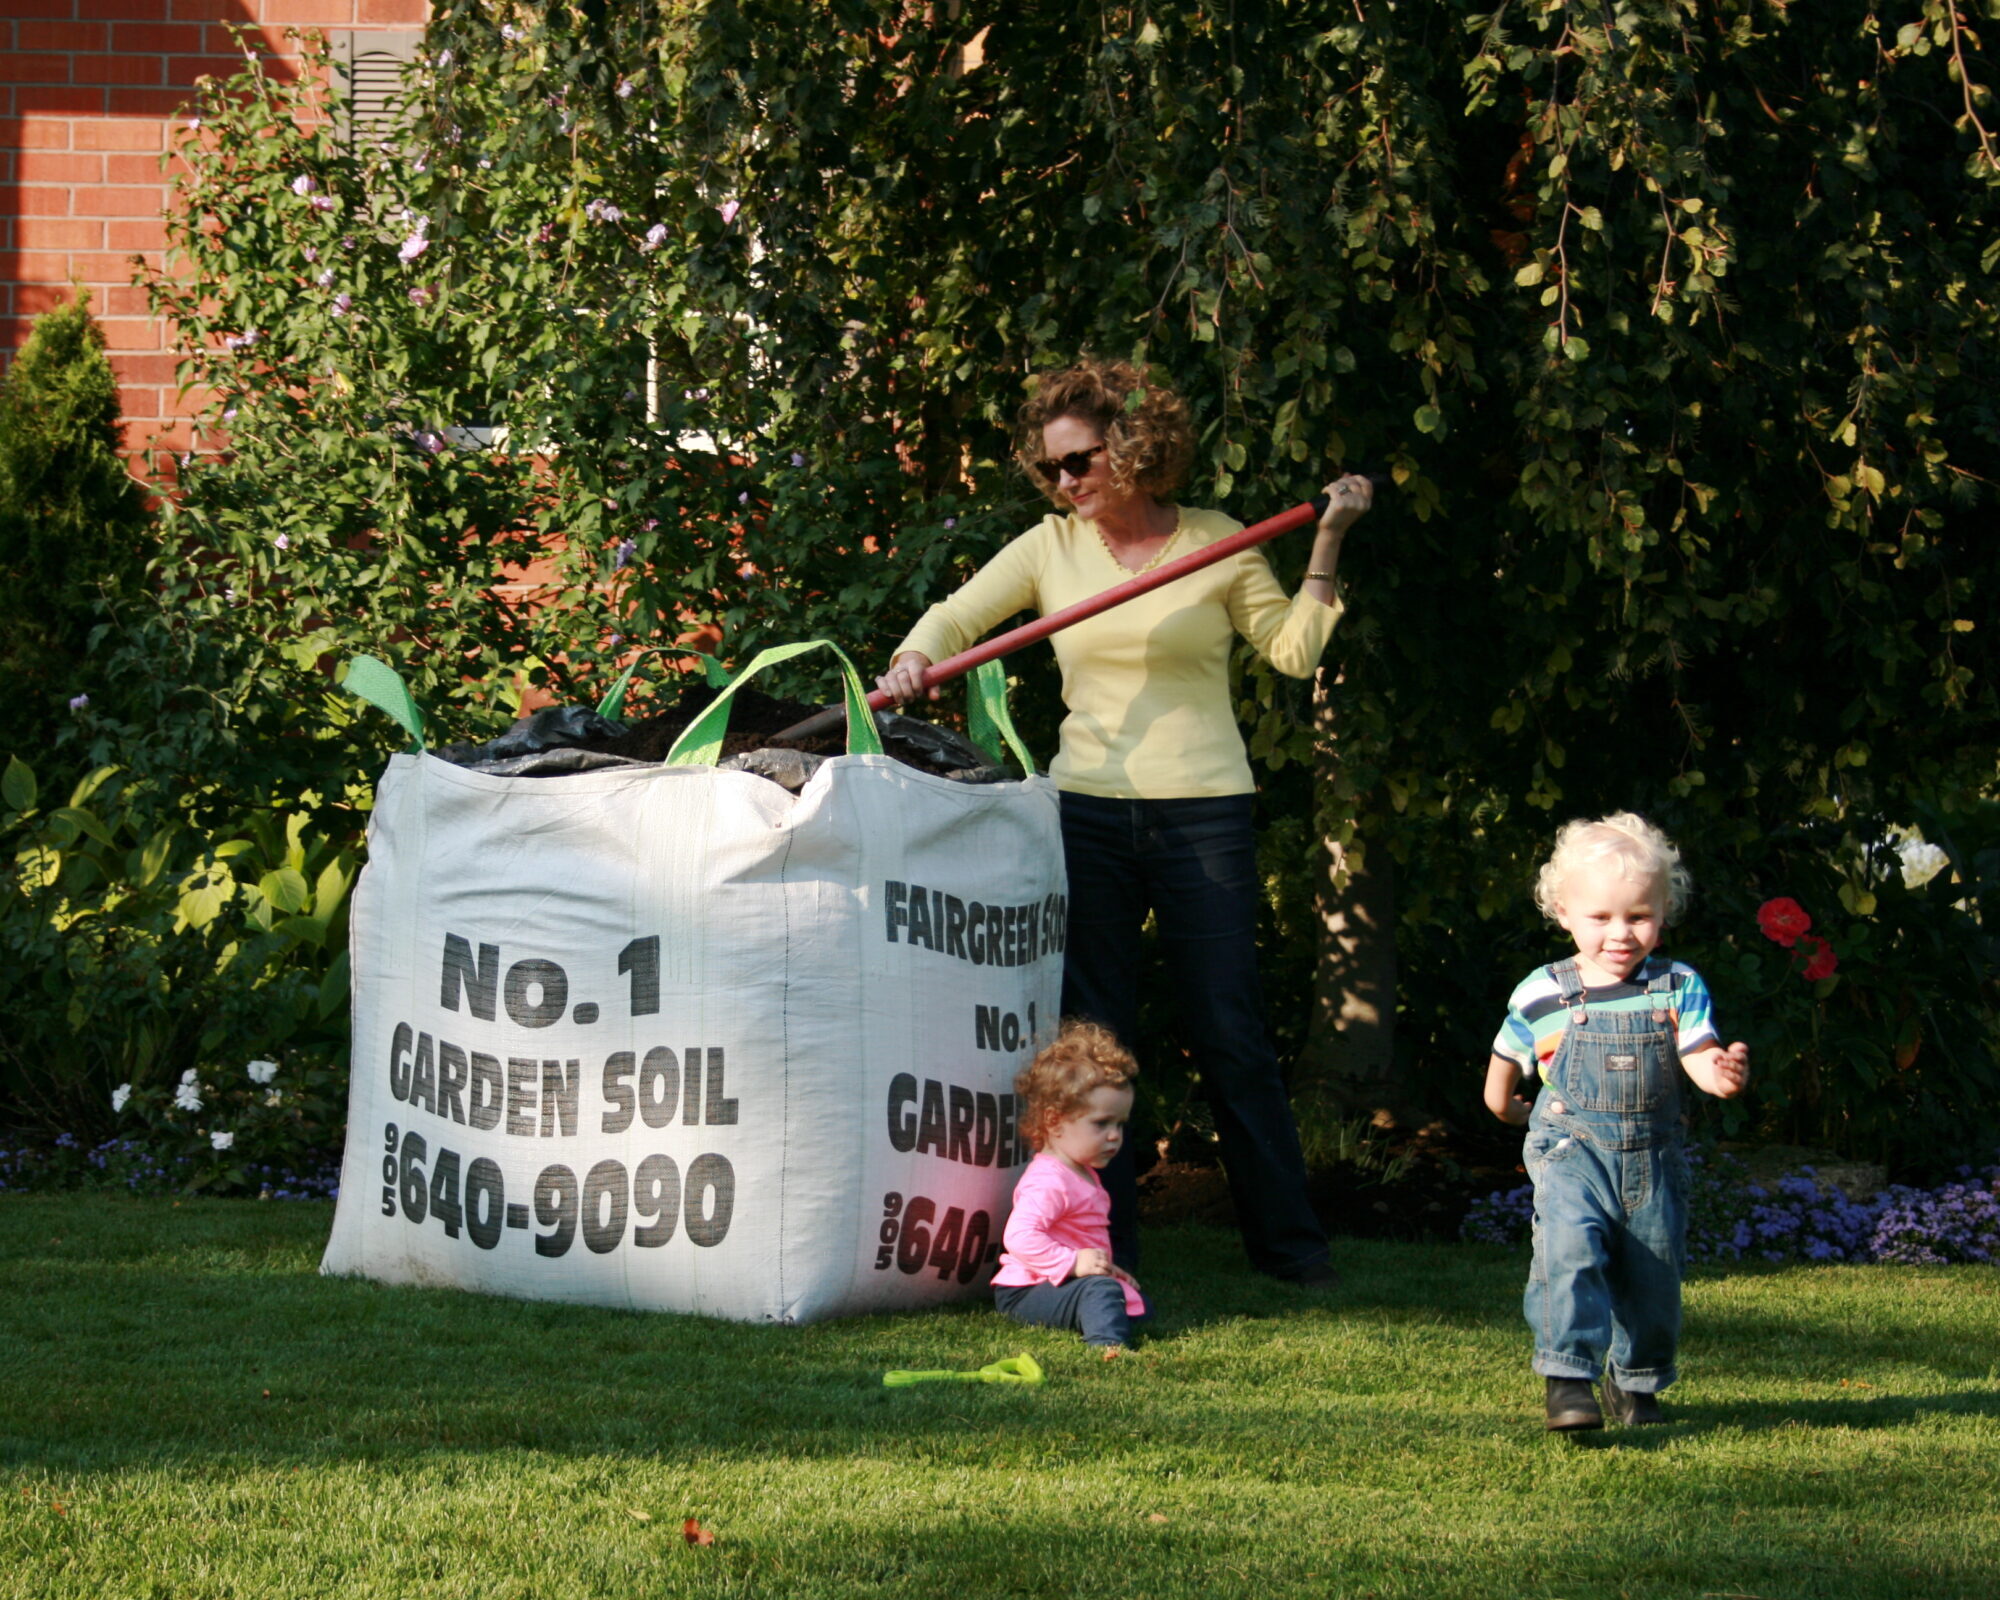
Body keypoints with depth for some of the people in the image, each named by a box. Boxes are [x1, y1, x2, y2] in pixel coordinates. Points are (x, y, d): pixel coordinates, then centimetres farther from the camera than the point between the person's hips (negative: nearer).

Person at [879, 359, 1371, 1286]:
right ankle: (1103, 1250, 10)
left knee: (1227, 1035, -2)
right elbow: (955, 615, 5)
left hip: (1202, 814, -3)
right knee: (1089, 1035, 3)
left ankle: (1288, 1244, 8)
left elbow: (1293, 650, 0)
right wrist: (915, 658, -16)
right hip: (1087, 813, 3)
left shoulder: (1216, 543, 1)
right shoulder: (1050, 548, 7)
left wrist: (1326, 544, -8)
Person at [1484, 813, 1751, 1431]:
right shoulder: (1541, 996, 0)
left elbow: (1702, 1062, -11)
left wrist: (1727, 1072, -29)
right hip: (1572, 1154, -2)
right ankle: (1567, 1378, -26)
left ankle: (1636, 1382, 31)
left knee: (1654, 1279, 8)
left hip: (1654, 1160, 2)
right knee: (1569, 1247, -26)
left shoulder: (1678, 989, 3)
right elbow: (1501, 1086, 16)